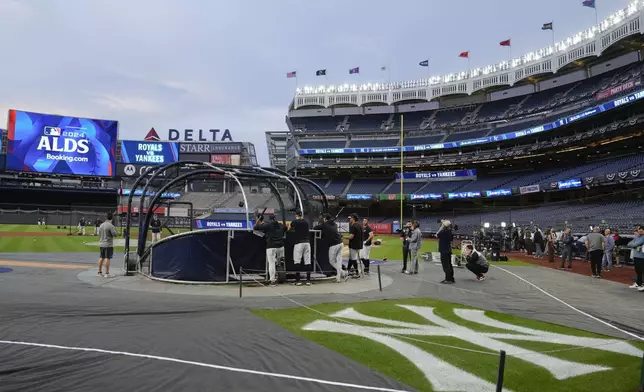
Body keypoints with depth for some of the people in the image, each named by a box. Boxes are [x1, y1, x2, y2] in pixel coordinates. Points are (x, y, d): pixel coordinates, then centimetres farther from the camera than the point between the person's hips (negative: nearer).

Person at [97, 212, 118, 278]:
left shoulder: (101, 225, 9)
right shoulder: (110, 225, -15)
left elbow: (99, 234, 16)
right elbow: (115, 234, -15)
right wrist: (115, 229, 3)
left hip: (102, 244, 7)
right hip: (108, 244, -7)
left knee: (101, 257, 12)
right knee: (107, 258, -6)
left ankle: (99, 272, 18)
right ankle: (107, 273, -7)